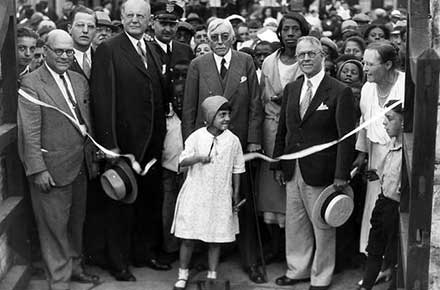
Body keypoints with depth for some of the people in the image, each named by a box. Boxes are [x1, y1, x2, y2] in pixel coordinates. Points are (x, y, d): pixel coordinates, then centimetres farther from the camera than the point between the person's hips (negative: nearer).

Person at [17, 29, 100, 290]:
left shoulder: (80, 81, 12)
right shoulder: (31, 84, -11)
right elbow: (29, 132, -14)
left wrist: (92, 155, 12)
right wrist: (37, 169, -18)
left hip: (80, 166, 7)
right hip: (52, 169, -7)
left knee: (76, 222, 19)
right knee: (55, 226, 3)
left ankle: (74, 267, 36)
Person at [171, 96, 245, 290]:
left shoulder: (233, 140, -2)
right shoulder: (196, 137, -5)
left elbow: (236, 169, 6)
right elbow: (182, 161, -7)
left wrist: (236, 194, 7)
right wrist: (198, 158, -26)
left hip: (220, 197, 1)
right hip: (195, 194, -1)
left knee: (215, 239, 8)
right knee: (188, 238, 4)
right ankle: (182, 274, 19)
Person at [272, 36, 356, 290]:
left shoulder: (340, 92, -10)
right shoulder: (291, 89, 9)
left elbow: (347, 137, -12)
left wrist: (341, 175, -16)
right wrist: (279, 165, 10)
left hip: (321, 173, -5)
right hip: (293, 171, 6)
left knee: (322, 226, 7)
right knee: (295, 224, 15)